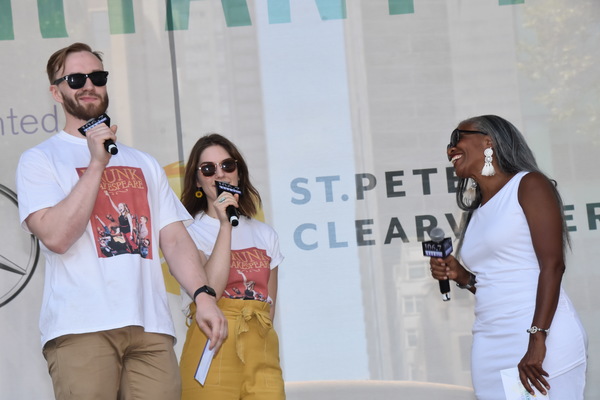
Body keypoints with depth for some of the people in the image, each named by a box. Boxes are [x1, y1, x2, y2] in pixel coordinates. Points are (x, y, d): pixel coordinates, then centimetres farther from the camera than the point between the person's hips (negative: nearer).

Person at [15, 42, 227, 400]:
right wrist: (97, 164, -7)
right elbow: (55, 236, -8)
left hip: (150, 327, 4)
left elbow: (175, 238, 15)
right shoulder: (40, 160, 8)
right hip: (81, 328, -4)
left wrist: (203, 295, -1)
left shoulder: (144, 164, 23)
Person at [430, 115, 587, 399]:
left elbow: (552, 265, -12)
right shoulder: (477, 213, 19)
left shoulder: (529, 185, -1)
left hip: (543, 341, -7)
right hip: (490, 348, 7)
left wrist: (537, 339, -21)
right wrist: (461, 276, 6)